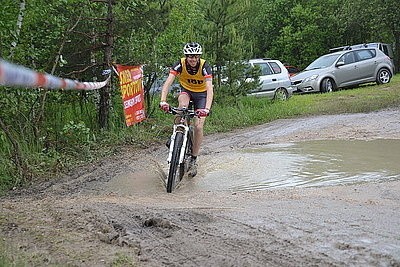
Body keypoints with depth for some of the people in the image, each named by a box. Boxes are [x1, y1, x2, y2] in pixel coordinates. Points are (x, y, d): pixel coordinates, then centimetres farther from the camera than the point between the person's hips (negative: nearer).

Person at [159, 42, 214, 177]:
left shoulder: (204, 66, -29)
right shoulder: (180, 64, -25)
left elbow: (210, 88, -39)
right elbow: (168, 83, -34)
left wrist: (207, 109, -55)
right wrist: (163, 101, -50)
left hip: (201, 94, -1)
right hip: (186, 91, 1)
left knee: (198, 126, -12)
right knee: (183, 105, -36)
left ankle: (193, 160, 3)